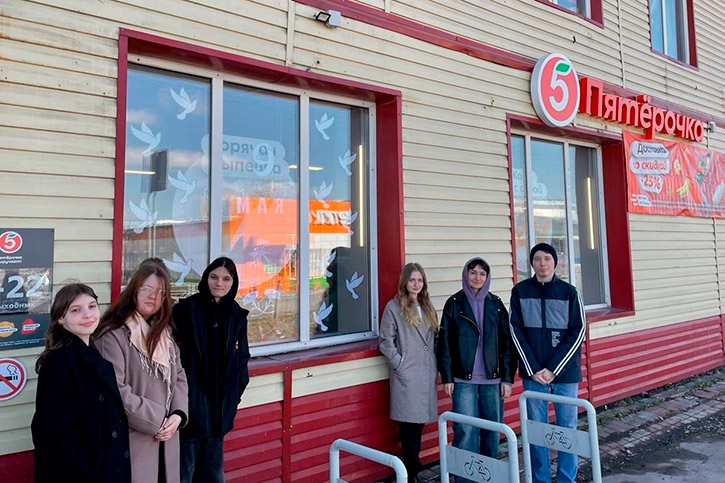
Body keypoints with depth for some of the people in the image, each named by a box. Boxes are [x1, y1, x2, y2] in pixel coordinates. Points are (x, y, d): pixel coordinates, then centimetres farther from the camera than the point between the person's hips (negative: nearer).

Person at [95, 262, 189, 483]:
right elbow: (116, 392, -18)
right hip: (132, 439, -6)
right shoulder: (114, 335, -12)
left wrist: (178, 414, -6)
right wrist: (157, 420, -14)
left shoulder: (164, 333, 11)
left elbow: (179, 378, 10)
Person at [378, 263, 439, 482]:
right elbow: (385, 341, -7)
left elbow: (434, 340, 18)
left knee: (418, 424, 11)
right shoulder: (393, 307, -4)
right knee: (410, 427, -3)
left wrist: (435, 366, 9)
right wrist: (399, 364, -11)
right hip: (406, 376, -5)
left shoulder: (427, 307, 15)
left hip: (427, 375, 6)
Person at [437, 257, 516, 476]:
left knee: (492, 429, 10)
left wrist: (508, 377, 1)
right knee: (465, 430, -4)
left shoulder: (496, 304, 6)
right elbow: (445, 342, -1)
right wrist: (447, 377, -5)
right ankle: (465, 477, 8)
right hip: (464, 378, -2)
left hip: (493, 378, 3)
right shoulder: (454, 303, 0)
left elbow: (507, 342, 6)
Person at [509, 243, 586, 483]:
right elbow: (517, 331, -1)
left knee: (567, 427, 7)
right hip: (533, 372, 1)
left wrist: (553, 369, -11)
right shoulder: (520, 291, 0)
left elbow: (577, 332, -4)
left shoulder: (569, 292, -2)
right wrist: (533, 369, -9)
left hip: (565, 371, 0)